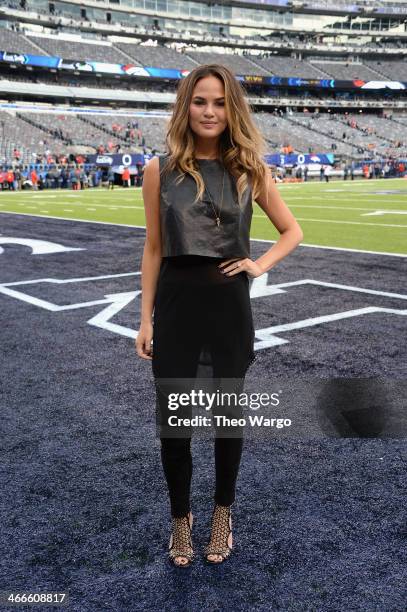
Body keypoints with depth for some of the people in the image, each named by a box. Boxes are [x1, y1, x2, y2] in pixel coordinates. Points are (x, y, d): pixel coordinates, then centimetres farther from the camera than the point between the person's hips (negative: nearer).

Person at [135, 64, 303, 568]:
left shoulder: (250, 170, 0)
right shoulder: (161, 169, -2)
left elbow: (292, 231, 10)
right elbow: (153, 249, 2)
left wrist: (260, 264, -7)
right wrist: (146, 318, 0)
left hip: (229, 303, 1)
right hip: (176, 302, 0)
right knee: (172, 419, 7)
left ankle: (222, 513, 36)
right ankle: (180, 518, 31)